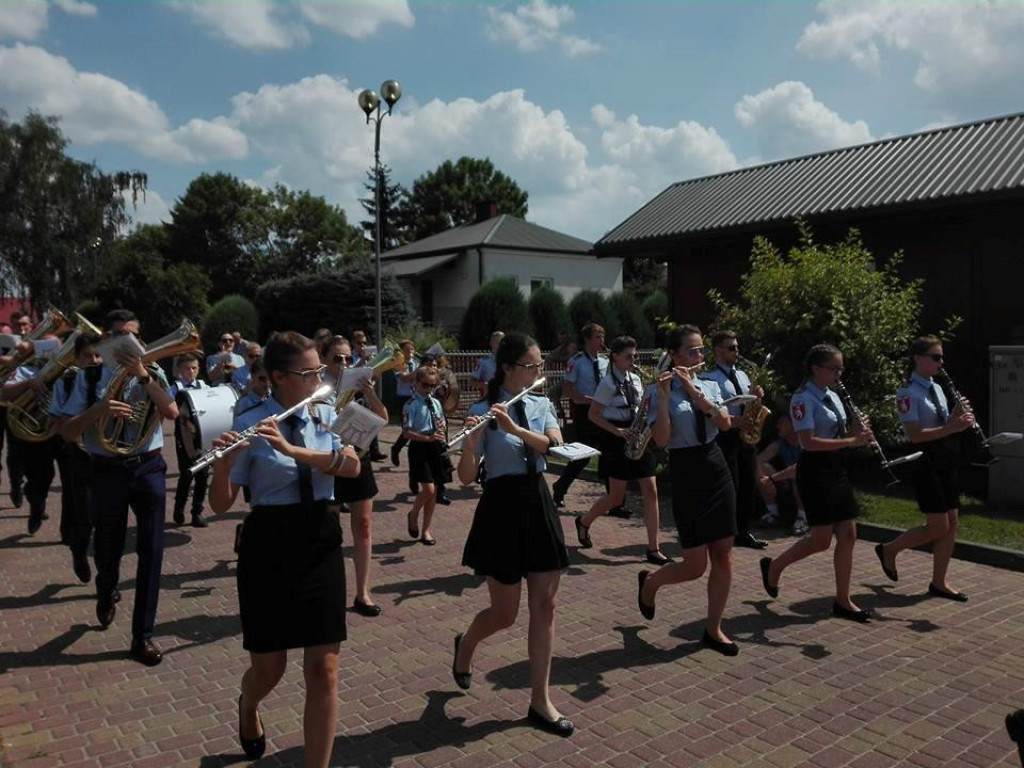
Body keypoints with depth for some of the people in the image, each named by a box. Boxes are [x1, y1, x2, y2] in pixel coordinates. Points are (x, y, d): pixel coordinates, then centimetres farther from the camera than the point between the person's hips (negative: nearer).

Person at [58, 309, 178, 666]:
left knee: (151, 550, -2)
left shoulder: (152, 373, 2)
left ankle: (143, 636, 10)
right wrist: (98, 409, -22)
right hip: (107, 471, 0)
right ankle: (106, 595, 51)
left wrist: (142, 375, -21)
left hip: (148, 468, 0)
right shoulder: (90, 376, -1)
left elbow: (172, 412, -15)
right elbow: (67, 433, -5)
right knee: (109, 548, 15)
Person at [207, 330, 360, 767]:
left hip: (320, 543, 3)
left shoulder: (327, 416, 3)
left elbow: (352, 466, -14)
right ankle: (248, 707, 49)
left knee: (324, 669, -2)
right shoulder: (249, 426, -8)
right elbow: (220, 505, -8)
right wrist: (223, 462, -28)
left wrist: (293, 449, -27)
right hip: (268, 548, -2)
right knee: (269, 668, 11)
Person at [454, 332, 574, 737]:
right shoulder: (482, 410, -10)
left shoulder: (542, 405, 6)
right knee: (505, 613, 5)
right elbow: (466, 477, -13)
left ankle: (540, 701, 17)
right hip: (502, 509, -5)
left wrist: (515, 428, -26)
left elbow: (557, 447, -12)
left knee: (545, 606, 5)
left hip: (539, 504, 5)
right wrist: (471, 438, -32)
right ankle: (465, 645, 39)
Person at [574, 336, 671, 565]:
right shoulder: (608, 383, -10)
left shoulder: (635, 379, 9)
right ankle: (584, 521, 29)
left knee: (650, 492, -2)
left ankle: (653, 549, 2)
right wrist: (617, 430, -19)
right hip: (618, 441, -6)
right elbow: (593, 415, -10)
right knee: (617, 497, 1)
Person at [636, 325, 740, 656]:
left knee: (724, 556, 6)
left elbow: (725, 423, -10)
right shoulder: (660, 392, -7)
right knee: (695, 565, -3)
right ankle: (649, 581, 28)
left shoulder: (710, 386, 8)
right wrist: (664, 395, -23)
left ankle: (713, 629, 21)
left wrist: (693, 390, -17)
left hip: (716, 469, 5)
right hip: (685, 474, -5)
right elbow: (661, 439, -20)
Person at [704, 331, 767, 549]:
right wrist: (734, 420, -25)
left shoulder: (742, 375, 17)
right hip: (724, 436, -7)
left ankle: (743, 532, 21)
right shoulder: (709, 378, -7)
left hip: (745, 435, 7)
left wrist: (757, 395, -1)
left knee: (749, 485, 9)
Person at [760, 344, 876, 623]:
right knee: (822, 539, -4)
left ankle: (843, 601, 13)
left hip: (837, 470, 9)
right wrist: (850, 441, -26)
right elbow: (809, 442, -23)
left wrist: (856, 432, -3)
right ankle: (773, 566, 19)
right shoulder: (803, 399, -14)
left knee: (848, 535, 5)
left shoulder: (832, 396, 13)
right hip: (815, 472, -8)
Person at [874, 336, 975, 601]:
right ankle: (889, 550, 15)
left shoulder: (937, 389, 13)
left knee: (951, 524, 7)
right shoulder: (908, 393, -13)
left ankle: (939, 582, 17)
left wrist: (959, 418, -6)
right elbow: (915, 435, -20)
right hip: (925, 465, -8)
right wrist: (950, 428, -26)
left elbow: (946, 424, 14)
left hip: (945, 463, 8)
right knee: (938, 527, -6)